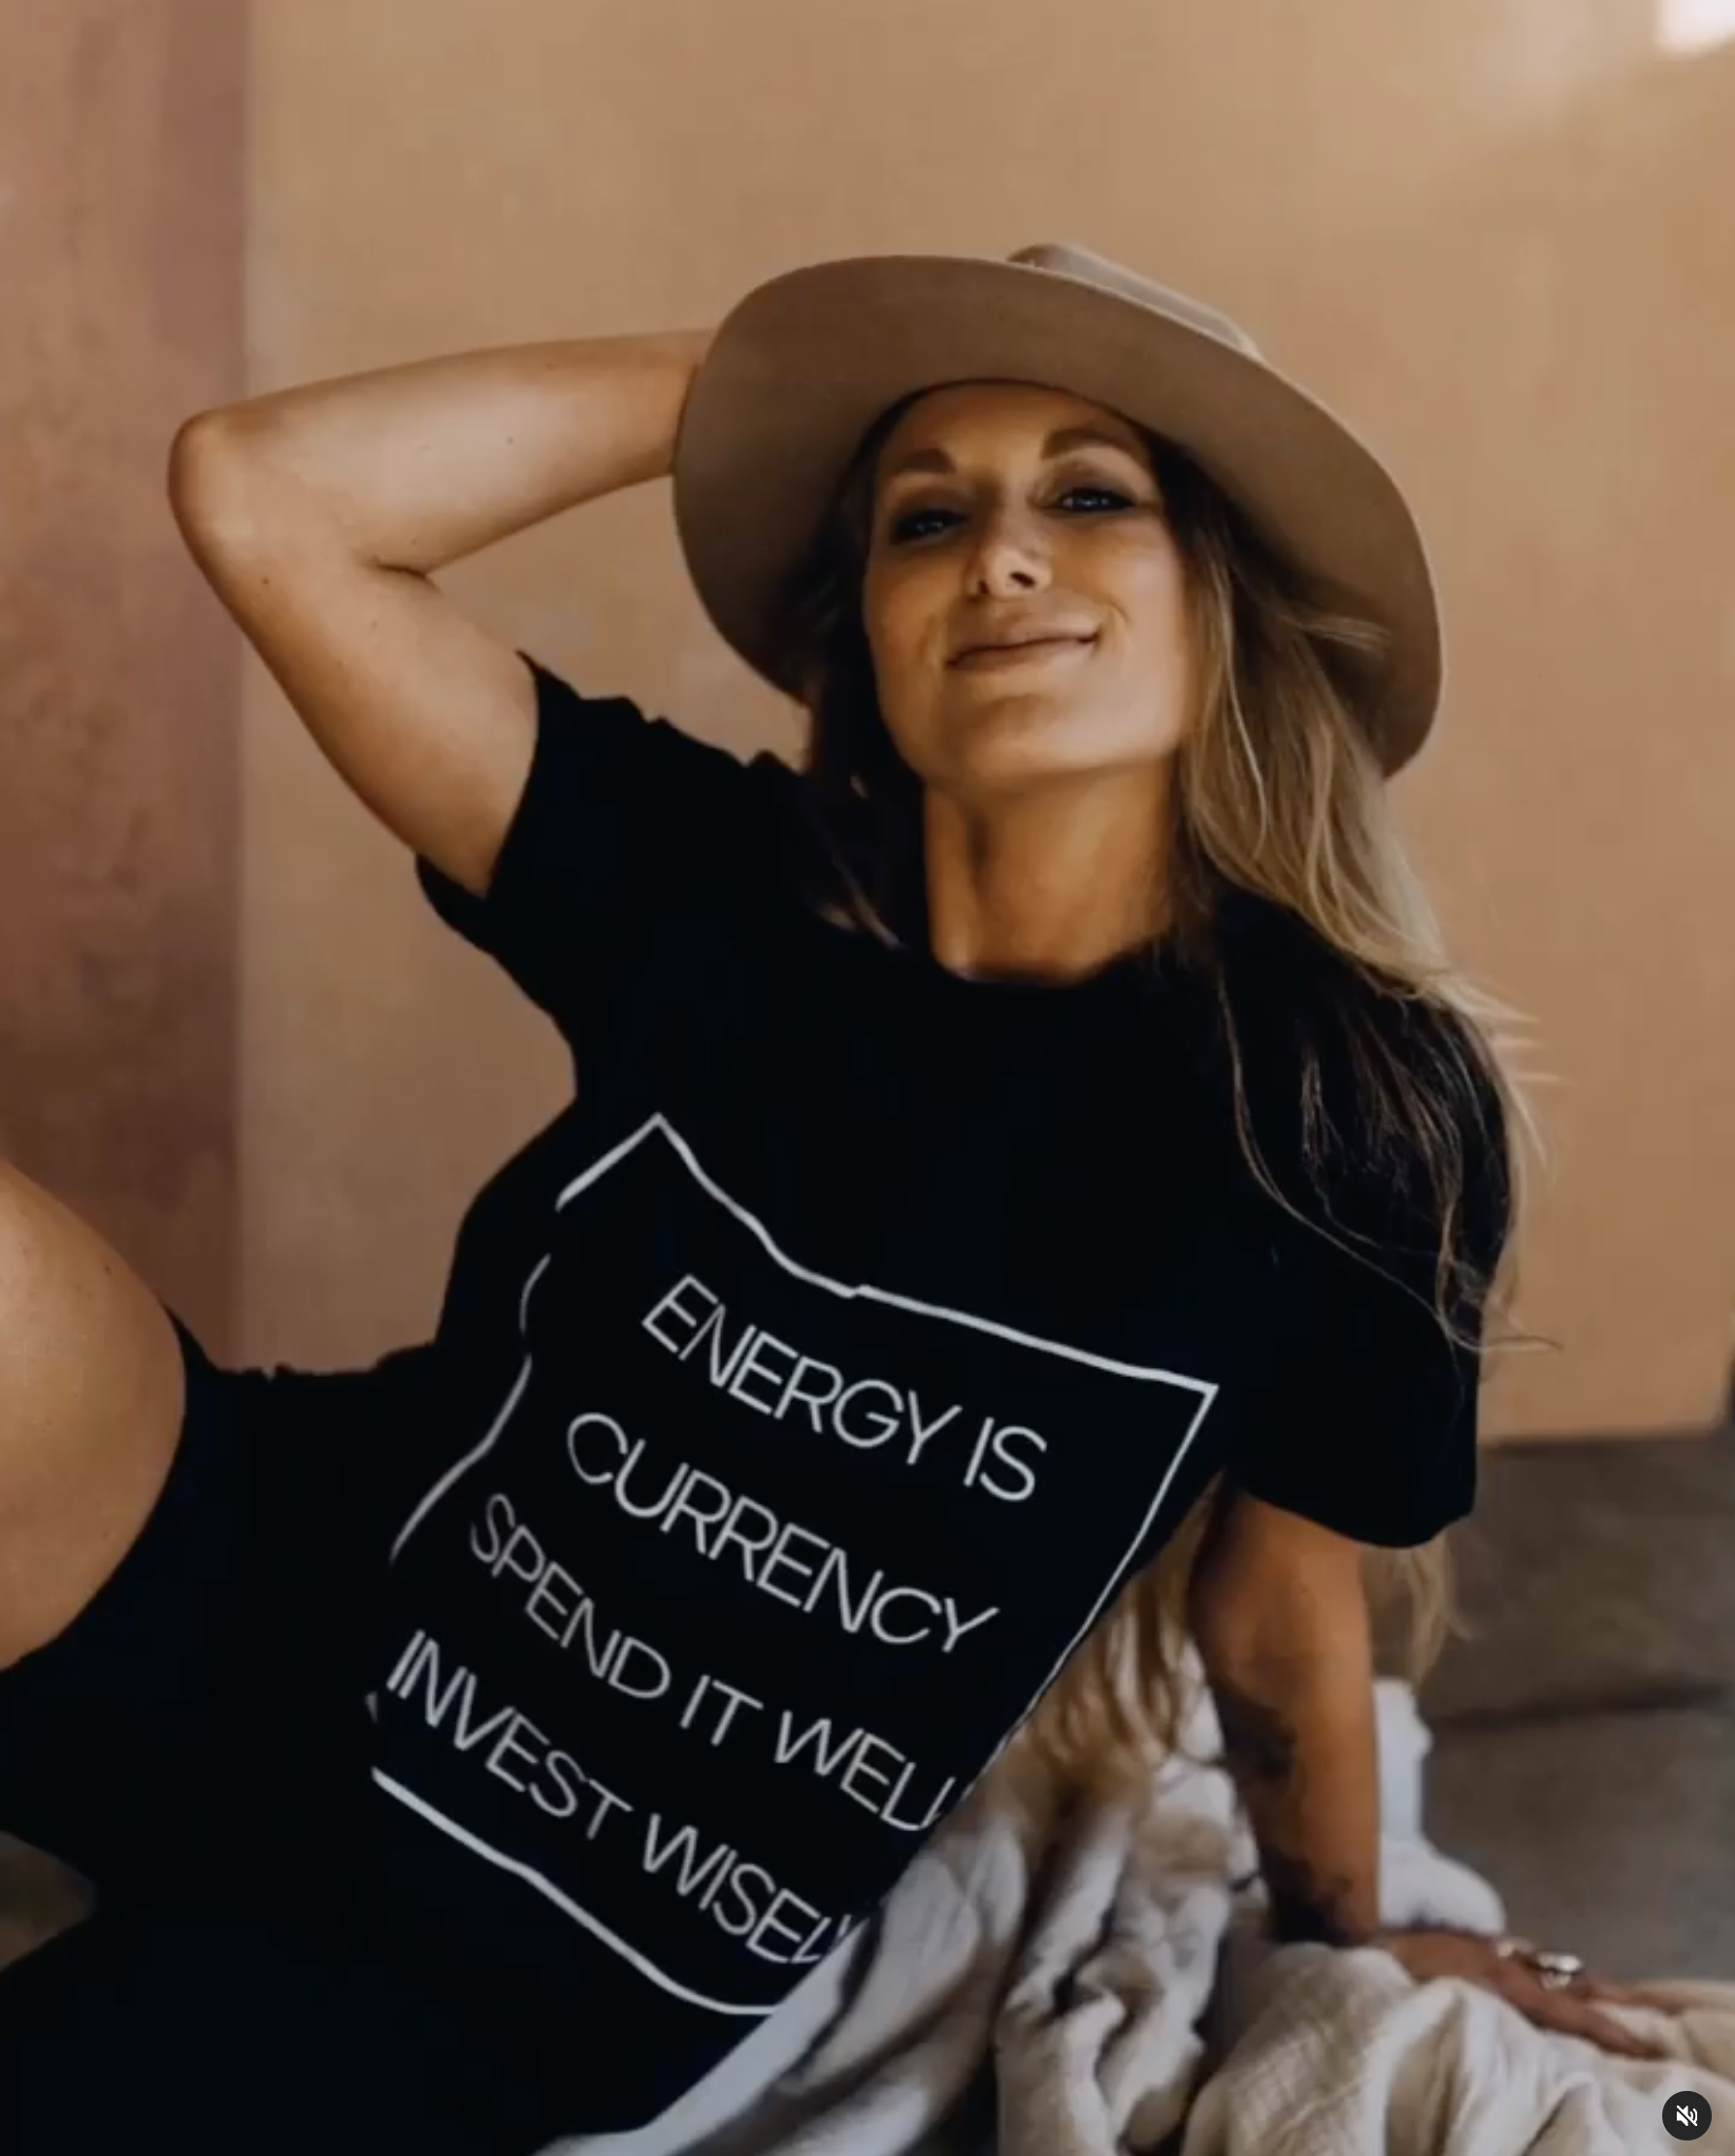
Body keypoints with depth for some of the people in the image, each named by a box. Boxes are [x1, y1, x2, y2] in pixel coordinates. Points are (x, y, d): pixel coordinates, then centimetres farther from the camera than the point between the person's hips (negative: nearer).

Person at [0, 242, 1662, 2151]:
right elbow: (256, 492, -14)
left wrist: (1340, 1948, 19)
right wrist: (737, 372, -10)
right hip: (270, 1614, 2)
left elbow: (1285, 1599, 4)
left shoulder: (1351, 1121, -12)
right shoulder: (713, 890, -8)